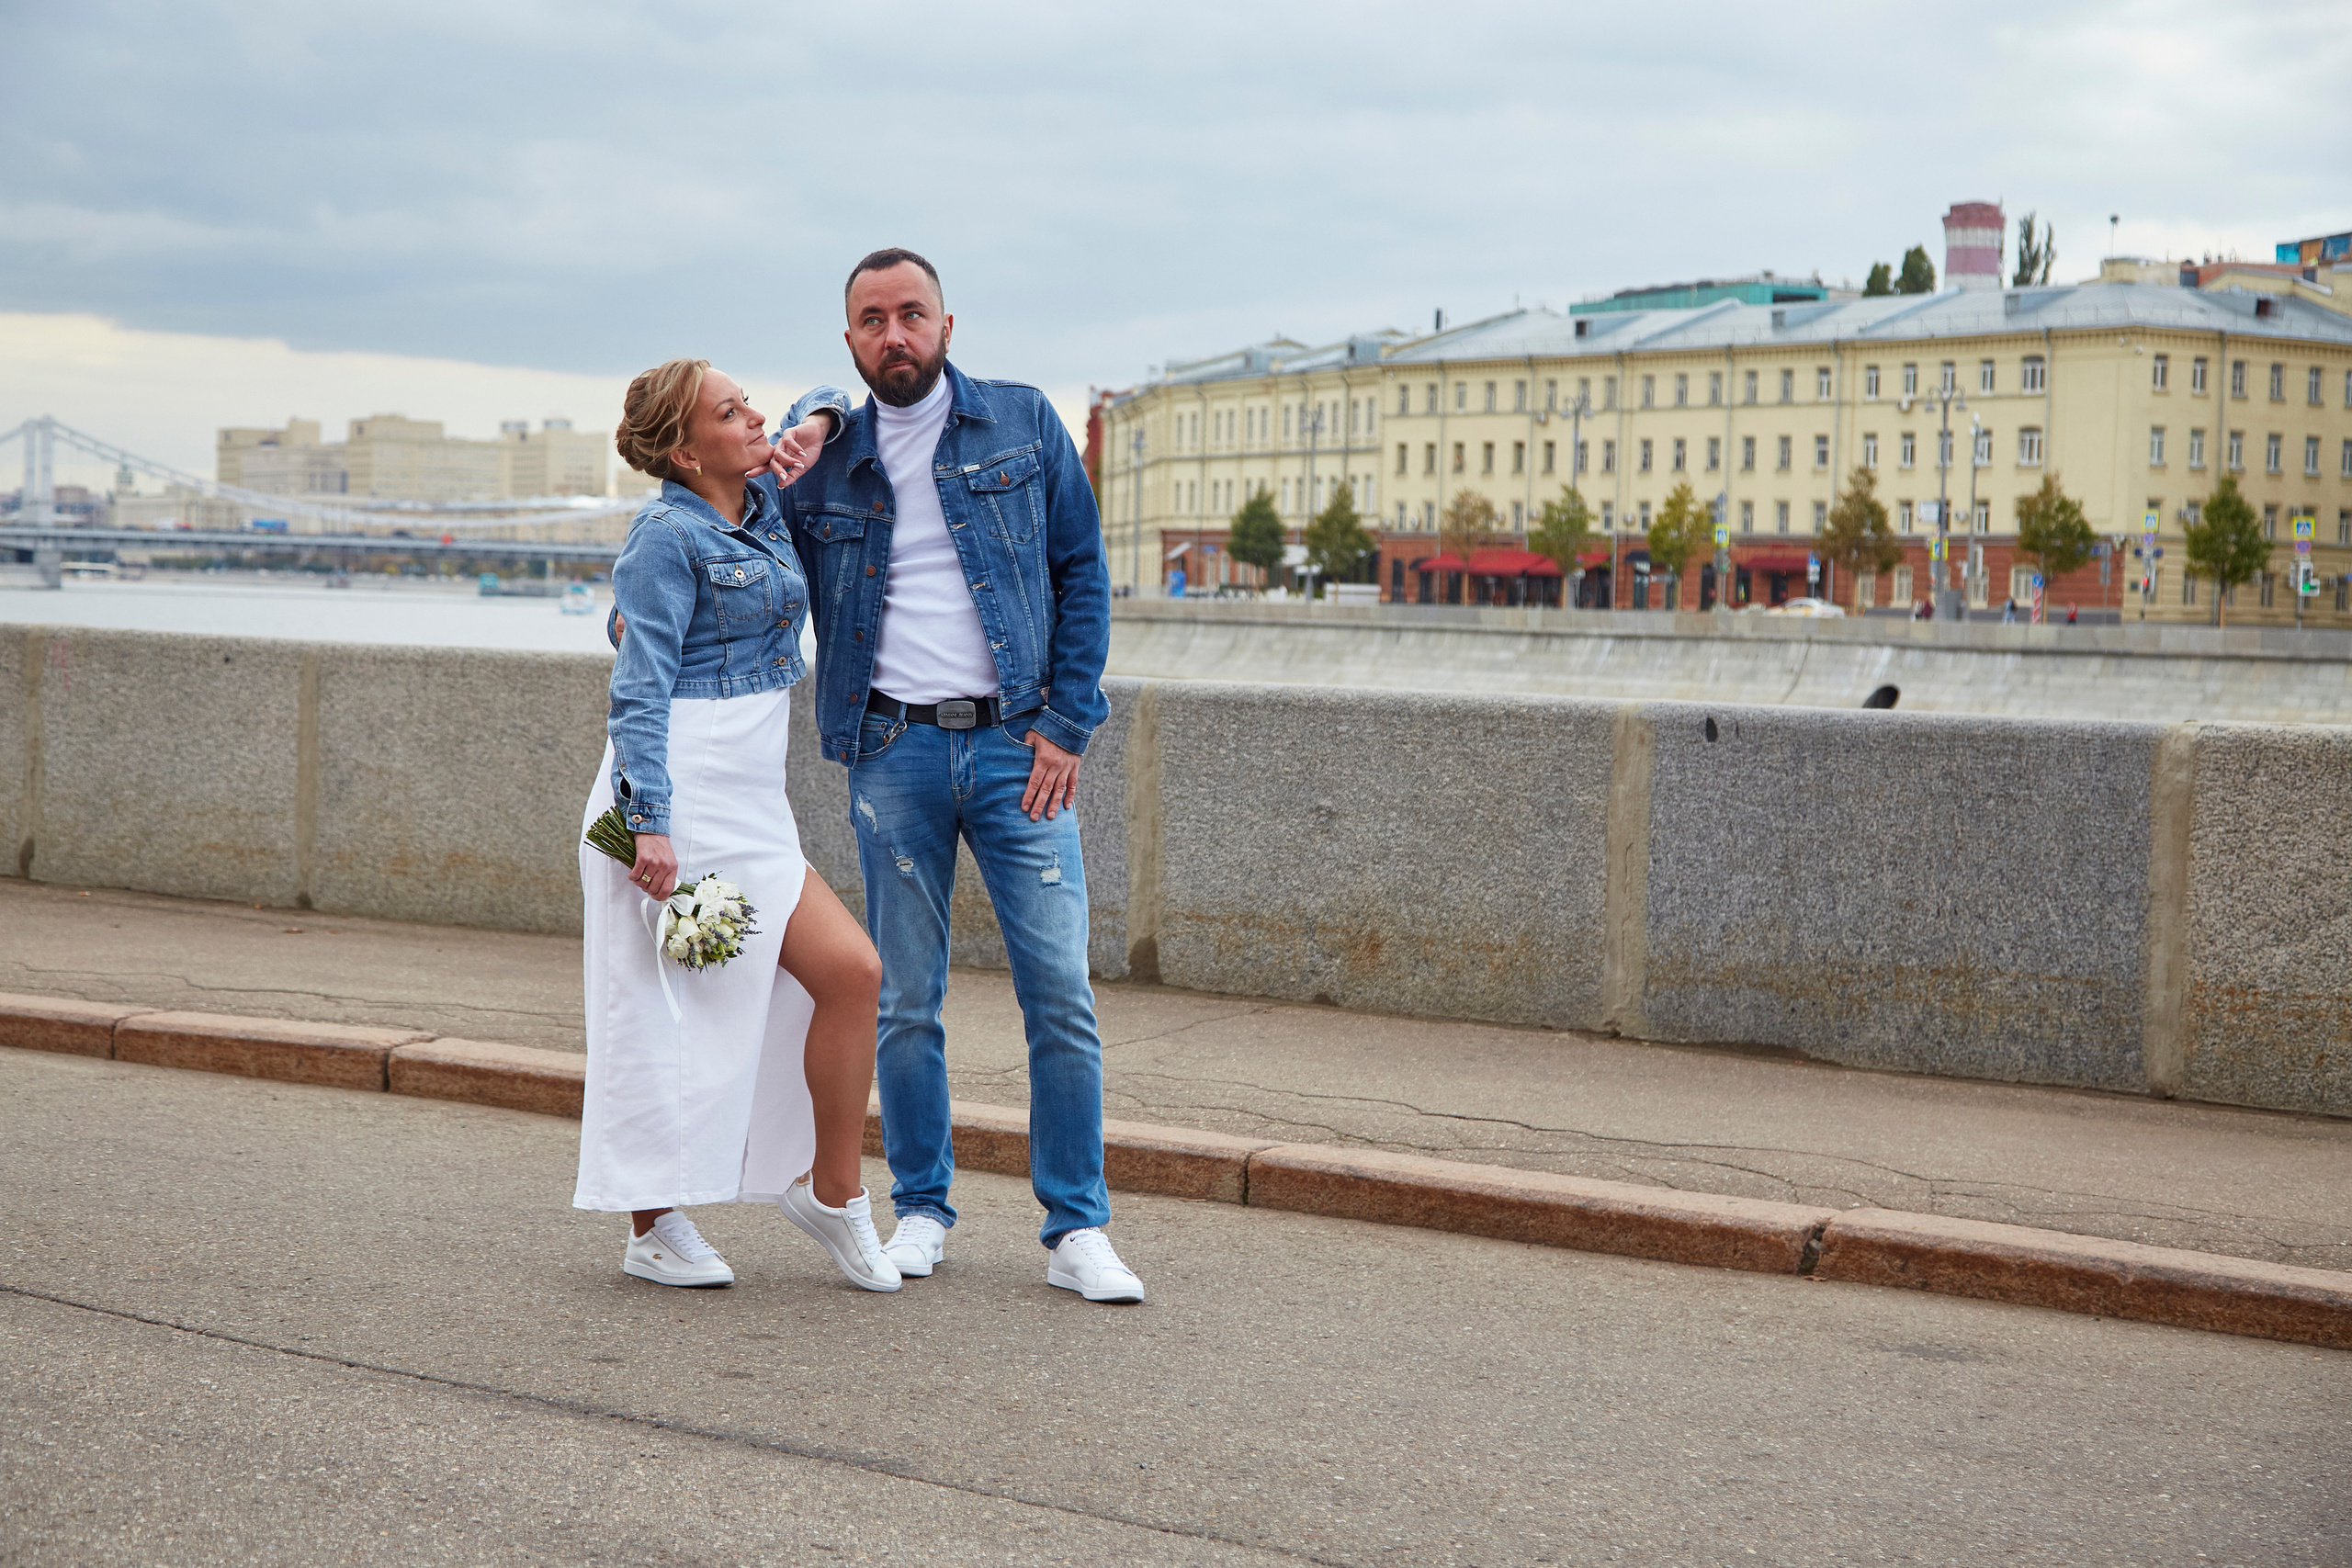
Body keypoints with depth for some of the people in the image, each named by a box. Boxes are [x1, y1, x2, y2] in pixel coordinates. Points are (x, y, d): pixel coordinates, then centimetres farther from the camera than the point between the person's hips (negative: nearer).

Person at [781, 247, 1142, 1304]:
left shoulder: (1023, 425, 6)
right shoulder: (824, 463, 9)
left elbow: (1083, 573, 5)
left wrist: (1068, 723, -3)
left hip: (1015, 745, -1)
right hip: (892, 751, 1)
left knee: (1060, 994, -5)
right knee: (906, 1001, 6)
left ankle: (1076, 1230, 3)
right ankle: (921, 1209, 20)